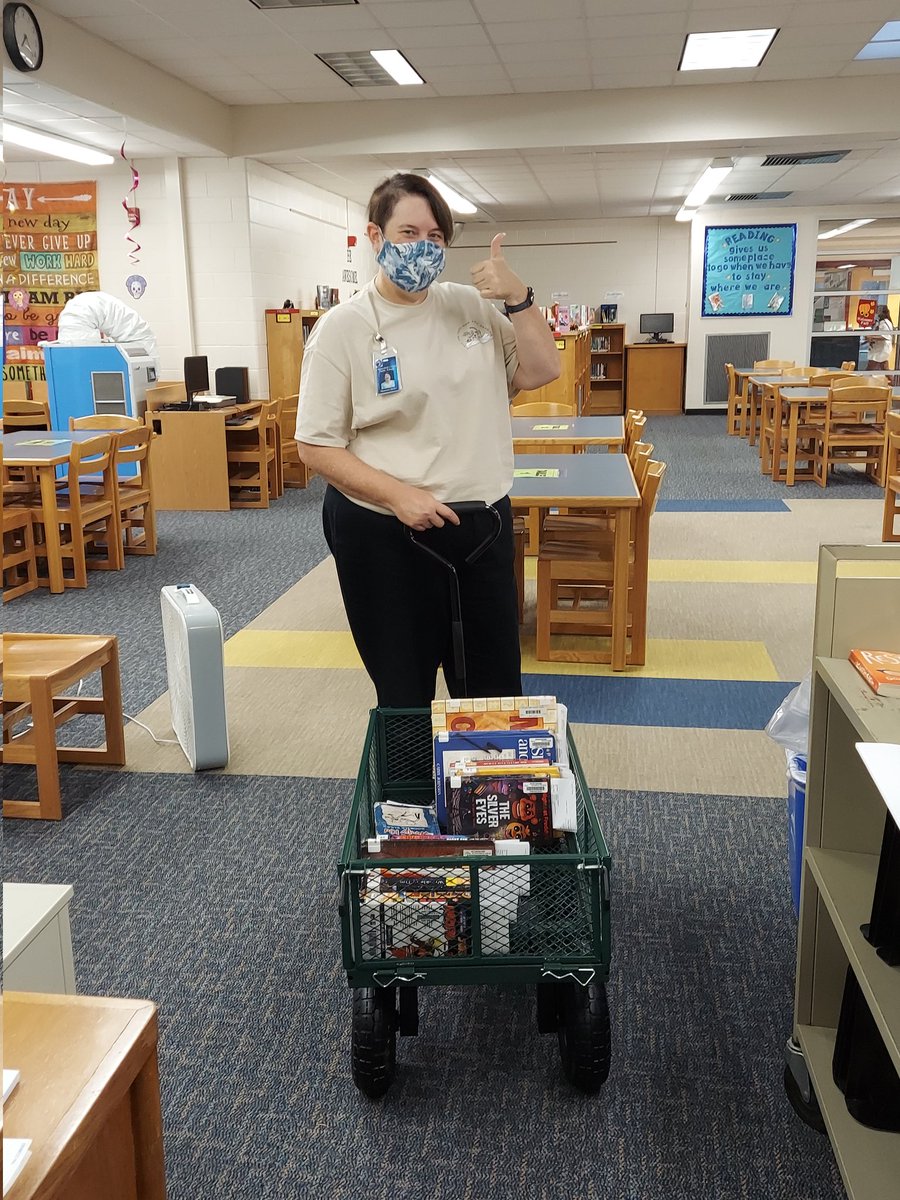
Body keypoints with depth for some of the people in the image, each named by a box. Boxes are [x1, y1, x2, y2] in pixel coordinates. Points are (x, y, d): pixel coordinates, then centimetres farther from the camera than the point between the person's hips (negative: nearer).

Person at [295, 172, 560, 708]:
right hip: (385, 537, -4)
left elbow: (542, 371, 3)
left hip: (483, 524, 4)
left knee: (497, 690, 15)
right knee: (404, 698, 12)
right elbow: (317, 446, -8)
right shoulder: (343, 328, -8)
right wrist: (399, 495, -20)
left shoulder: (471, 306, 4)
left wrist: (519, 298, -11)